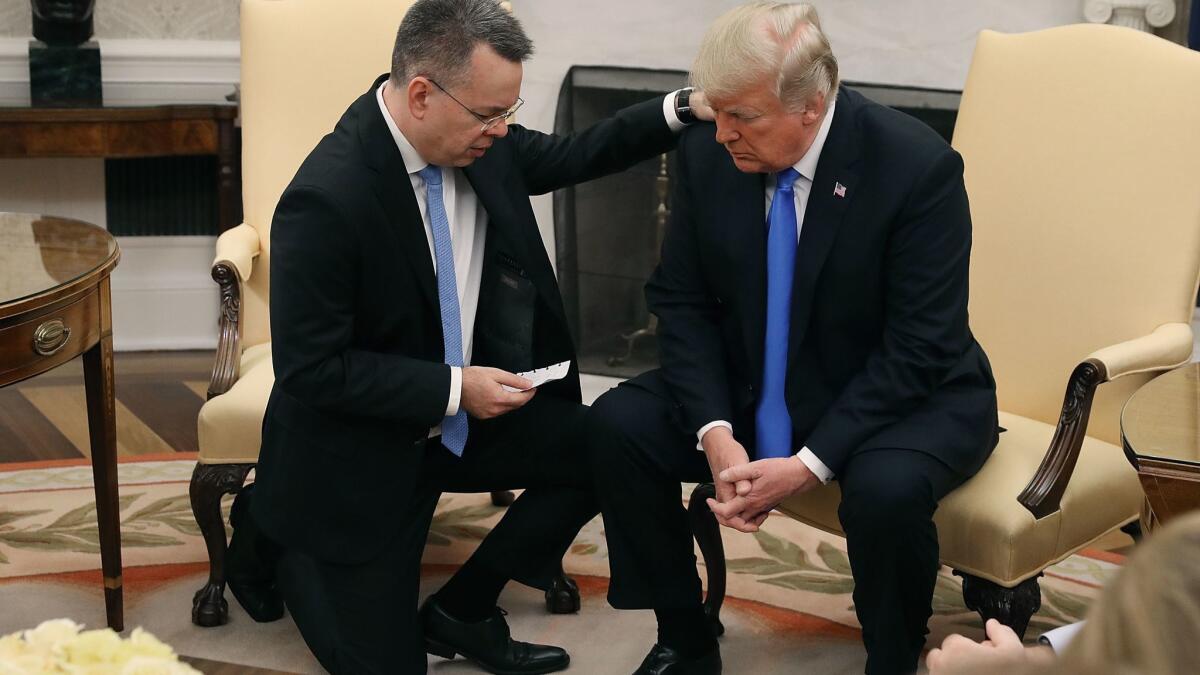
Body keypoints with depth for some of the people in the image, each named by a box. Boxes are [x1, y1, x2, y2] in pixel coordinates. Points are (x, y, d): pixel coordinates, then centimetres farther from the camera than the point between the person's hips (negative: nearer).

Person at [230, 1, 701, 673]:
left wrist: (684, 112, -4)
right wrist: (454, 389, -25)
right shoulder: (326, 199, -30)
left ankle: (462, 614, 10)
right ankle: (278, 544, 26)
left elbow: (570, 157, 9)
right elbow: (310, 370, -25)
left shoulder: (482, 143, -10)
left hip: (461, 417, 7)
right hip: (361, 453, -7)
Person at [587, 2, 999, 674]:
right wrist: (716, 435, -18)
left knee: (886, 488, -35)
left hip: (908, 397, -5)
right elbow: (682, 302, -3)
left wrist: (809, 464, -27)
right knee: (619, 424, -14)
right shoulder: (708, 151, -10)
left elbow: (917, 349, -21)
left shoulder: (919, 167, -23)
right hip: (750, 389, 5)